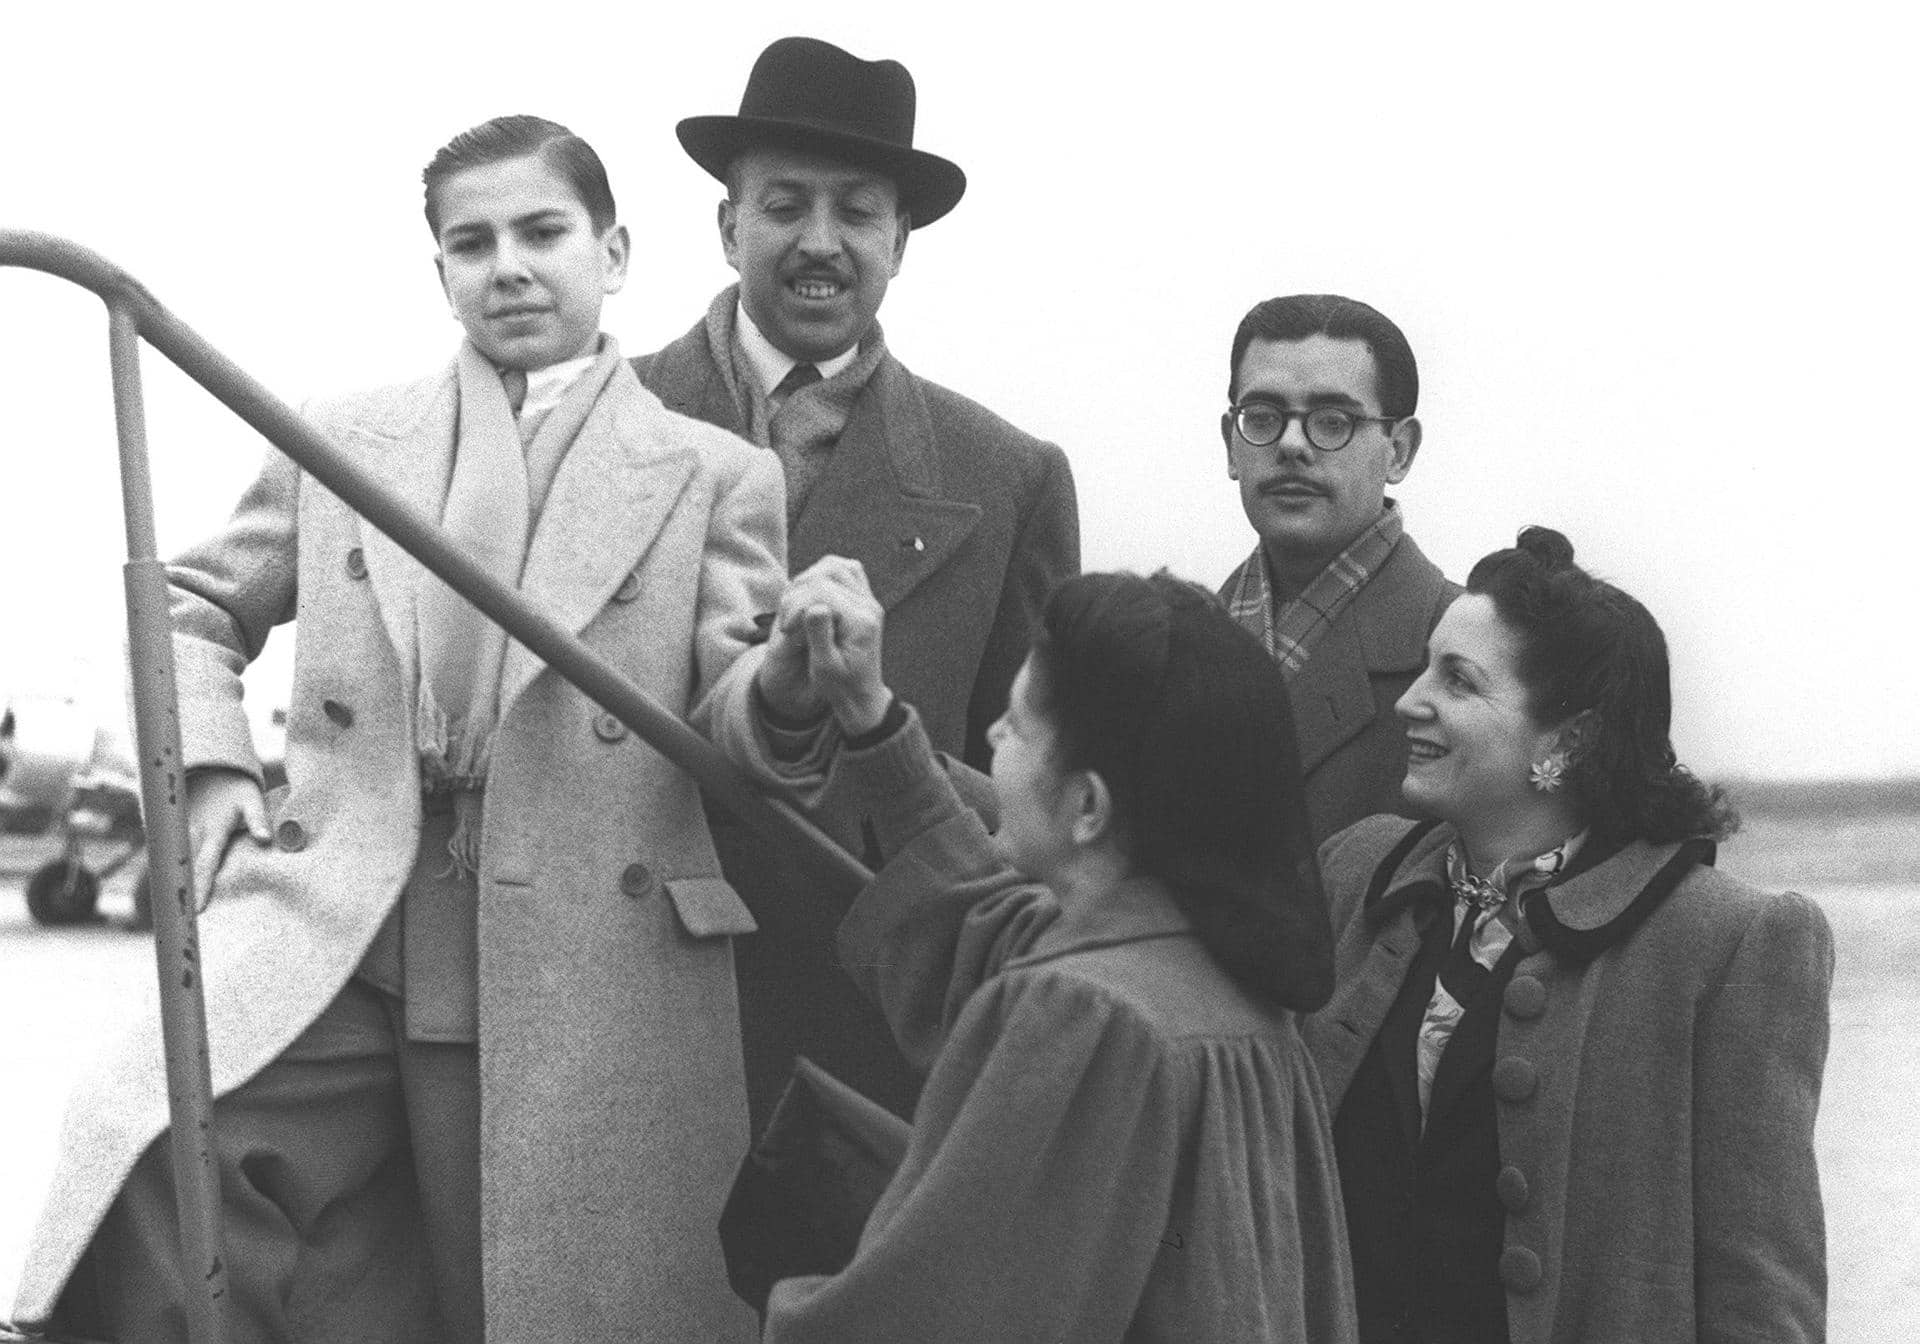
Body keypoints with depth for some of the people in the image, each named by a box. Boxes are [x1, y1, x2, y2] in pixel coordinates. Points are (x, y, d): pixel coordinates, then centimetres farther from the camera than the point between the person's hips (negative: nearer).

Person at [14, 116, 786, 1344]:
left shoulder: (715, 479, 8)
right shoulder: (342, 445, 13)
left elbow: (734, 712, 1)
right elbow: (196, 606, 25)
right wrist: (209, 761, 6)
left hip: (588, 996, 0)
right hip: (332, 951, 1)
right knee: (148, 1159, -26)